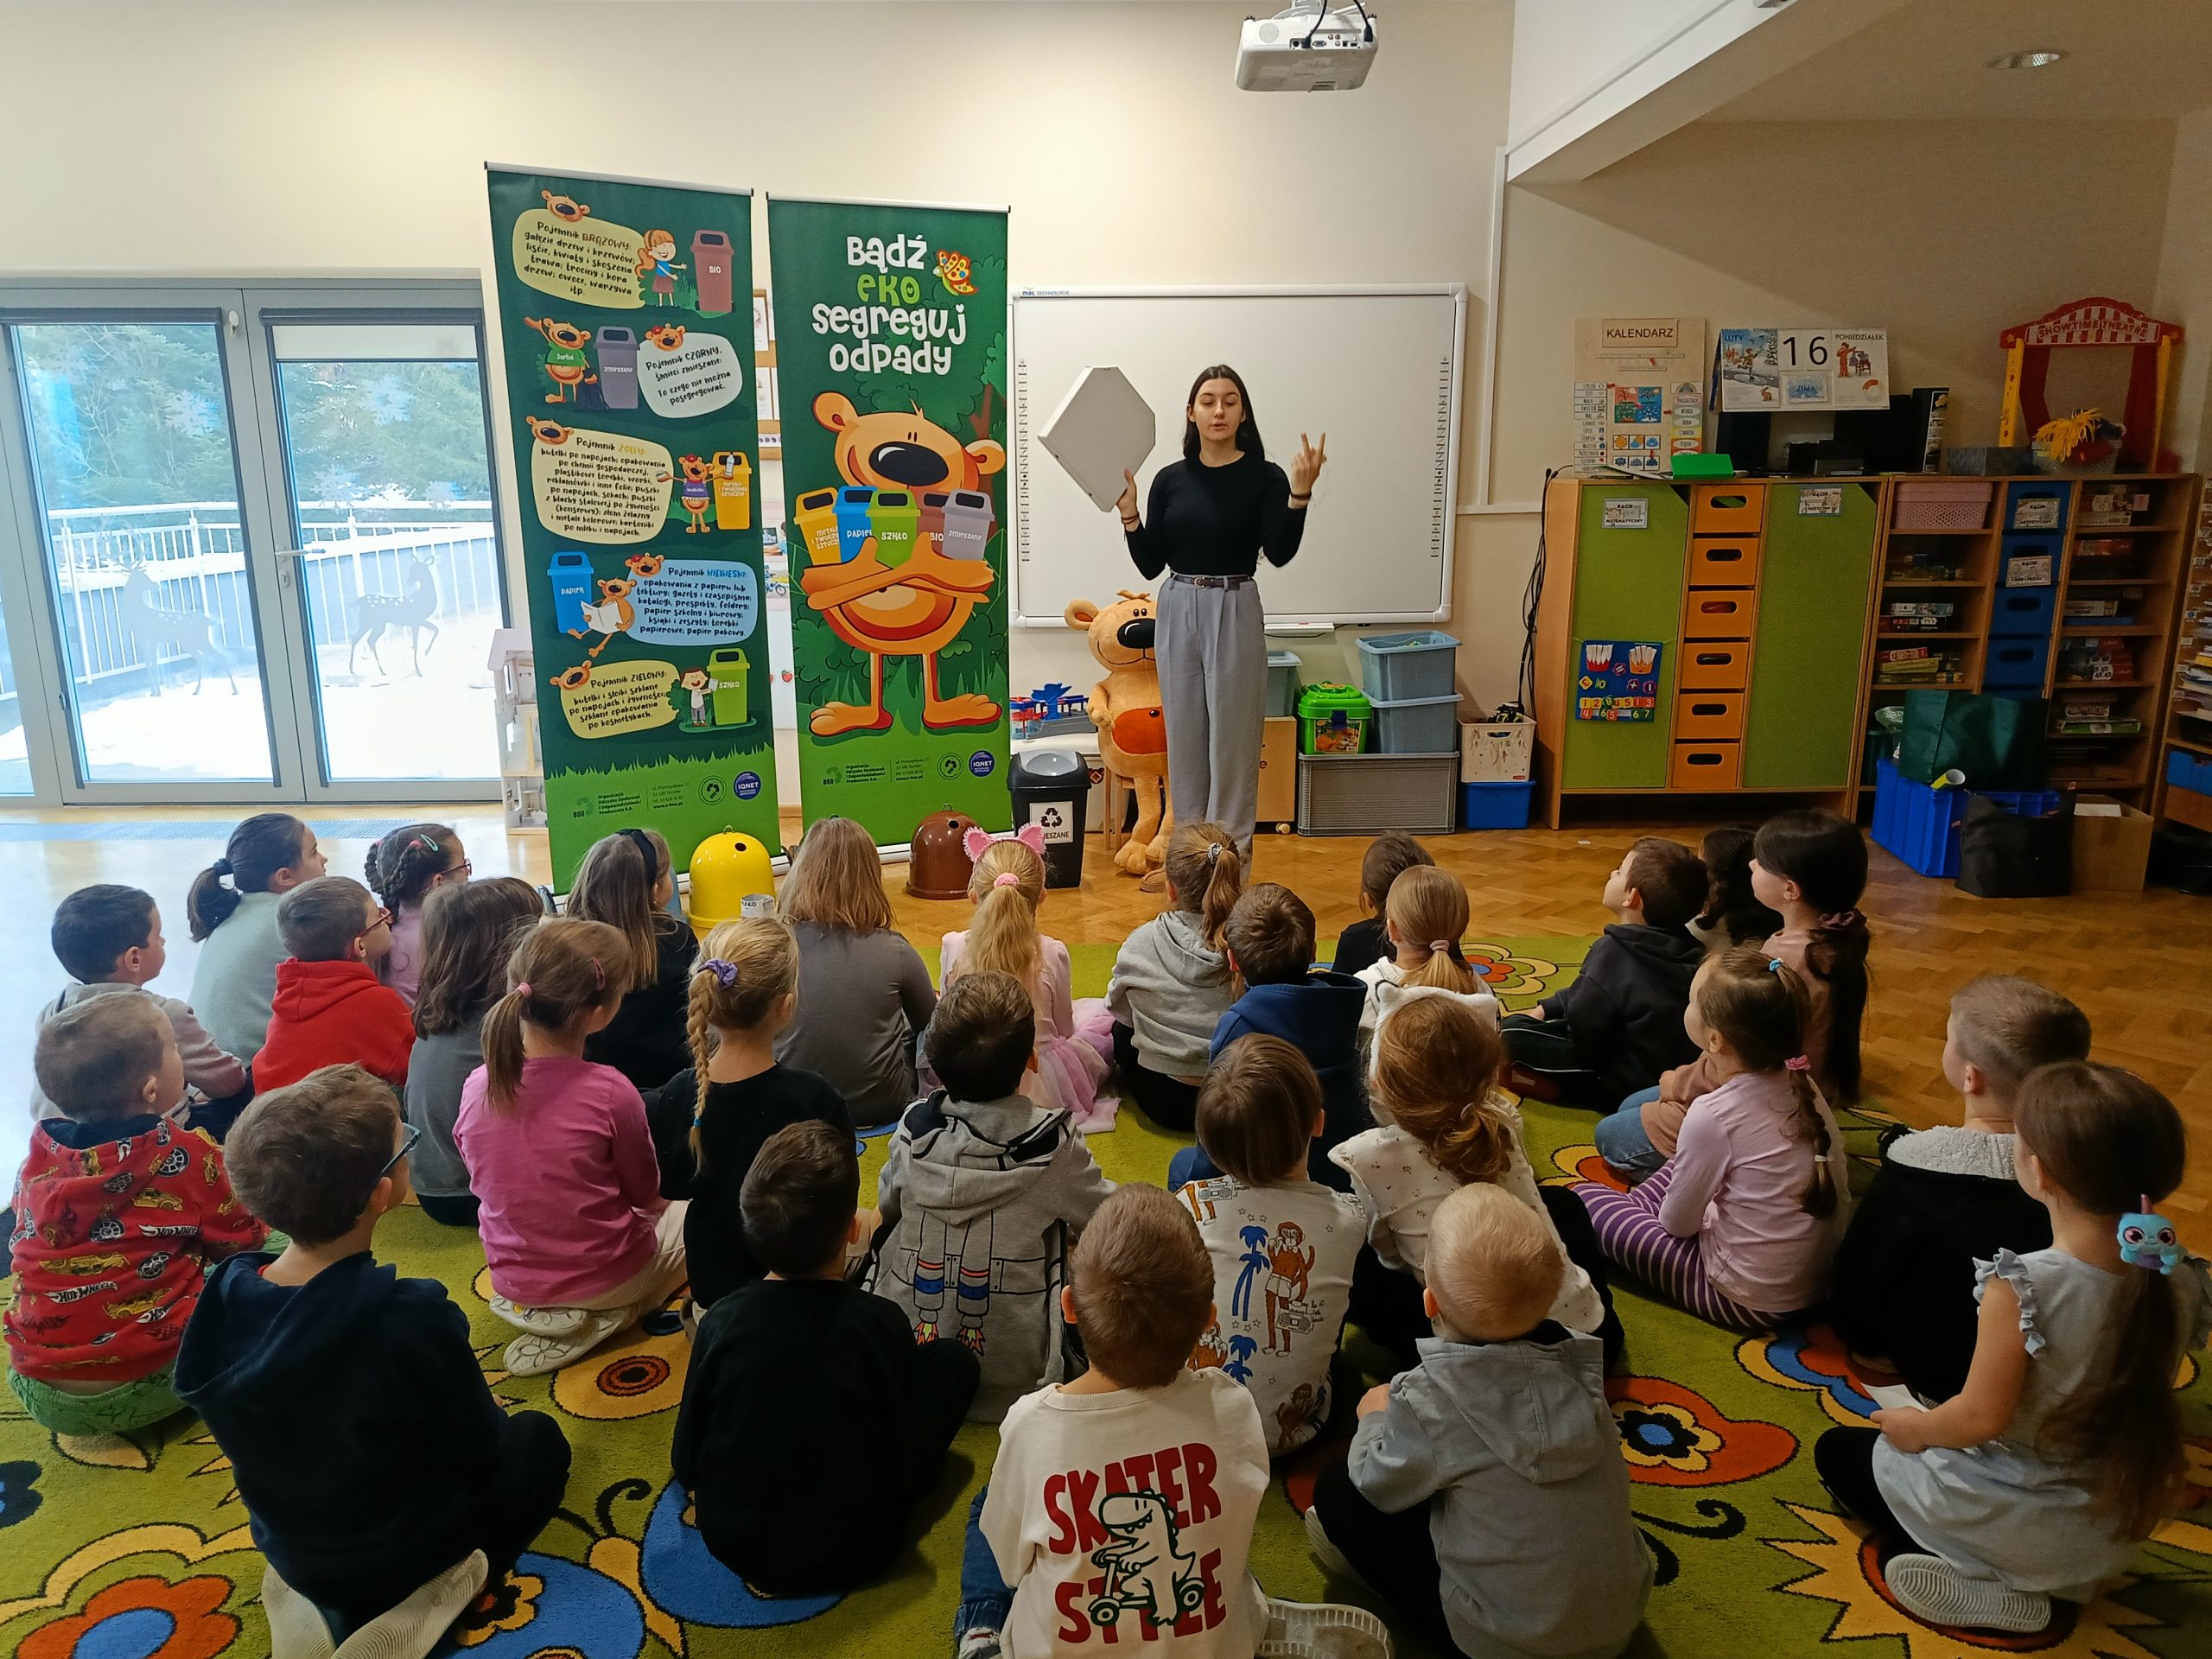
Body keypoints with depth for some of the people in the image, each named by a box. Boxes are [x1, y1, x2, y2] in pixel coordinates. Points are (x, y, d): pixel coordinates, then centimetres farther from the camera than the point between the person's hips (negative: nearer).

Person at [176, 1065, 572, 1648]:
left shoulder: (226, 1294, -18)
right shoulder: (413, 1318, -35)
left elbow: (292, 1433, 0)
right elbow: (481, 1453, -18)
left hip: (287, 1550, 5)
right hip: (399, 1555, -5)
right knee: (539, 1438, 18)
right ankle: (425, 1597, 5)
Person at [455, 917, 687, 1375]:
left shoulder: (476, 1086, -13)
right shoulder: (611, 1093, -27)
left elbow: (483, 1182, 3)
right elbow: (645, 1194, -10)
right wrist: (659, 1205, 14)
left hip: (513, 1284, 6)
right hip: (606, 1279, -6)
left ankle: (544, 1318, 13)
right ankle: (603, 1320, 3)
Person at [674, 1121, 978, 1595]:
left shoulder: (720, 1320, -15)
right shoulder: (880, 1324, -21)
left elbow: (685, 1462, -3)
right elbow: (913, 1467, -12)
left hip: (732, 1542, 3)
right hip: (851, 1556, -3)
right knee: (953, 1359, 6)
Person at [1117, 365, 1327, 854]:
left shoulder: (1264, 477, -4)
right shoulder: (1170, 479, 5)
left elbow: (1279, 552, -17)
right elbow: (1150, 565, 3)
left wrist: (1300, 493, -27)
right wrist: (1128, 512, -10)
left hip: (1234, 614, -4)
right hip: (1177, 612, 4)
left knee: (1232, 738, 1)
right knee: (1184, 737, 10)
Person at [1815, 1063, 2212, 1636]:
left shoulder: (2023, 1286, -33)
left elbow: (1983, 1417, -24)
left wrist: (1915, 1428, -5)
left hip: (2012, 1523, -7)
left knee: (1838, 1450, 16)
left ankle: (1983, 1588, 1)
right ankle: (2047, 1581, 14)